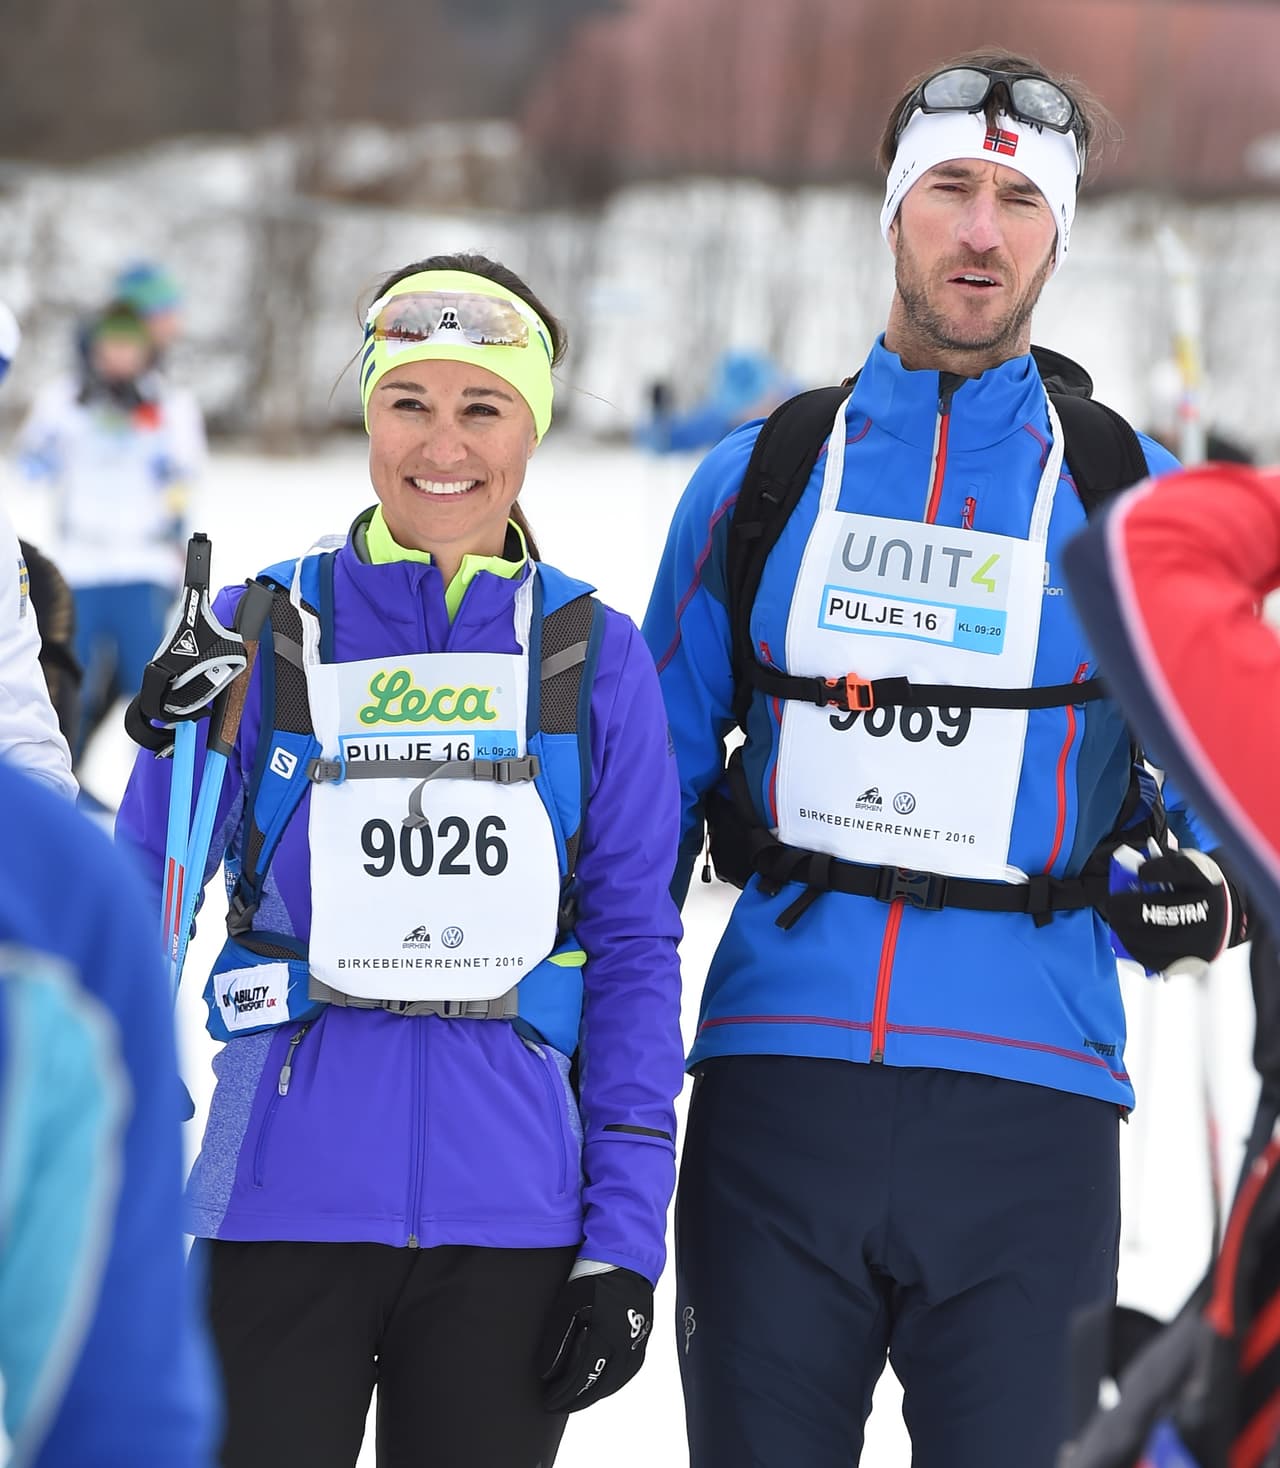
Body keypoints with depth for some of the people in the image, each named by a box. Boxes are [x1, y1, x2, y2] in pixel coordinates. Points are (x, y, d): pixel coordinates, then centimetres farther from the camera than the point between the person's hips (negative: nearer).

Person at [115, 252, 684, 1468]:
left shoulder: (591, 655, 5)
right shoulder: (267, 630, 2)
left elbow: (634, 947, 5)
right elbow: (136, 902, 6)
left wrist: (626, 1233, 0)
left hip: (509, 1214, 1)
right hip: (283, 1203, -1)